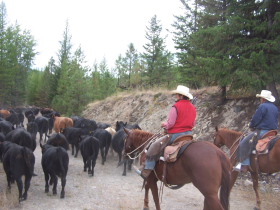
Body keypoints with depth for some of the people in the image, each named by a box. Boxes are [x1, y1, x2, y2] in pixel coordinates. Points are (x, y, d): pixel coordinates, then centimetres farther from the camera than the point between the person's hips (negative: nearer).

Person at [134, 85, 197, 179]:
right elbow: (193, 124, 15)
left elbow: (170, 123, -15)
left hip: (175, 134, -7)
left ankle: (146, 171, -4)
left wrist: (164, 124, 4)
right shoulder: (193, 108, 9)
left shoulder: (176, 107, -13)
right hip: (189, 134, 8)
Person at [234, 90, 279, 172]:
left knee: (243, 144, -9)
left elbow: (255, 120, -11)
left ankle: (244, 165, -18)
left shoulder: (262, 106, -10)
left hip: (262, 132, -9)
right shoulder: (275, 108, 15)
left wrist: (251, 126, 8)